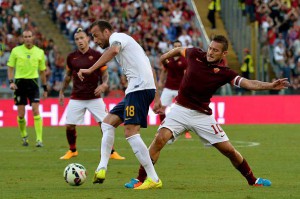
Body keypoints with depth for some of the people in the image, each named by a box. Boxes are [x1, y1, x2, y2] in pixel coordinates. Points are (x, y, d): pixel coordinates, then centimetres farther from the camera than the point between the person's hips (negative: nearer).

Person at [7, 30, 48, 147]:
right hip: (19, 82, 0)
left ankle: (39, 139, -11)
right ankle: (24, 136, 24)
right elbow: (10, 67, 6)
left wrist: (45, 88, 13)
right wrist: (11, 82, -8)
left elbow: (42, 71, 13)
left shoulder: (39, 52, 5)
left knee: (36, 110, -12)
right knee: (21, 114, 2)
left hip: (33, 82, 0)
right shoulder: (16, 51, 1)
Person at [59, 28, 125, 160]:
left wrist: (104, 84, -16)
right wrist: (62, 92, 16)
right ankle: (72, 151, 22)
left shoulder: (96, 55, -3)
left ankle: (112, 152, 5)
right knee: (69, 126, -2)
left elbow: (105, 74, 3)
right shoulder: (71, 57, 4)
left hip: (94, 97, -2)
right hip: (76, 98, 2)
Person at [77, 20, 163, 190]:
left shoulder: (117, 37, 3)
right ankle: (102, 169, 1)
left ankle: (154, 179, -17)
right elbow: (150, 70, 29)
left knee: (131, 132, -15)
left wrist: (90, 70, -29)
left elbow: (114, 49, -24)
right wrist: (157, 99, 26)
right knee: (108, 122, 11)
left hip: (140, 87, -10)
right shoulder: (127, 42, 31)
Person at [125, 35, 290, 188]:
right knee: (160, 139, -22)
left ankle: (252, 180, 23)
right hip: (180, 110, 0)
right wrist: (165, 56, 36)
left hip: (202, 116, 0)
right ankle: (140, 179, -15)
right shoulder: (195, 54, -2)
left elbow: (249, 83, -20)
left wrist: (270, 86, -35)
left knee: (229, 150, 1)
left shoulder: (224, 73, -8)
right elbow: (180, 50, 20)